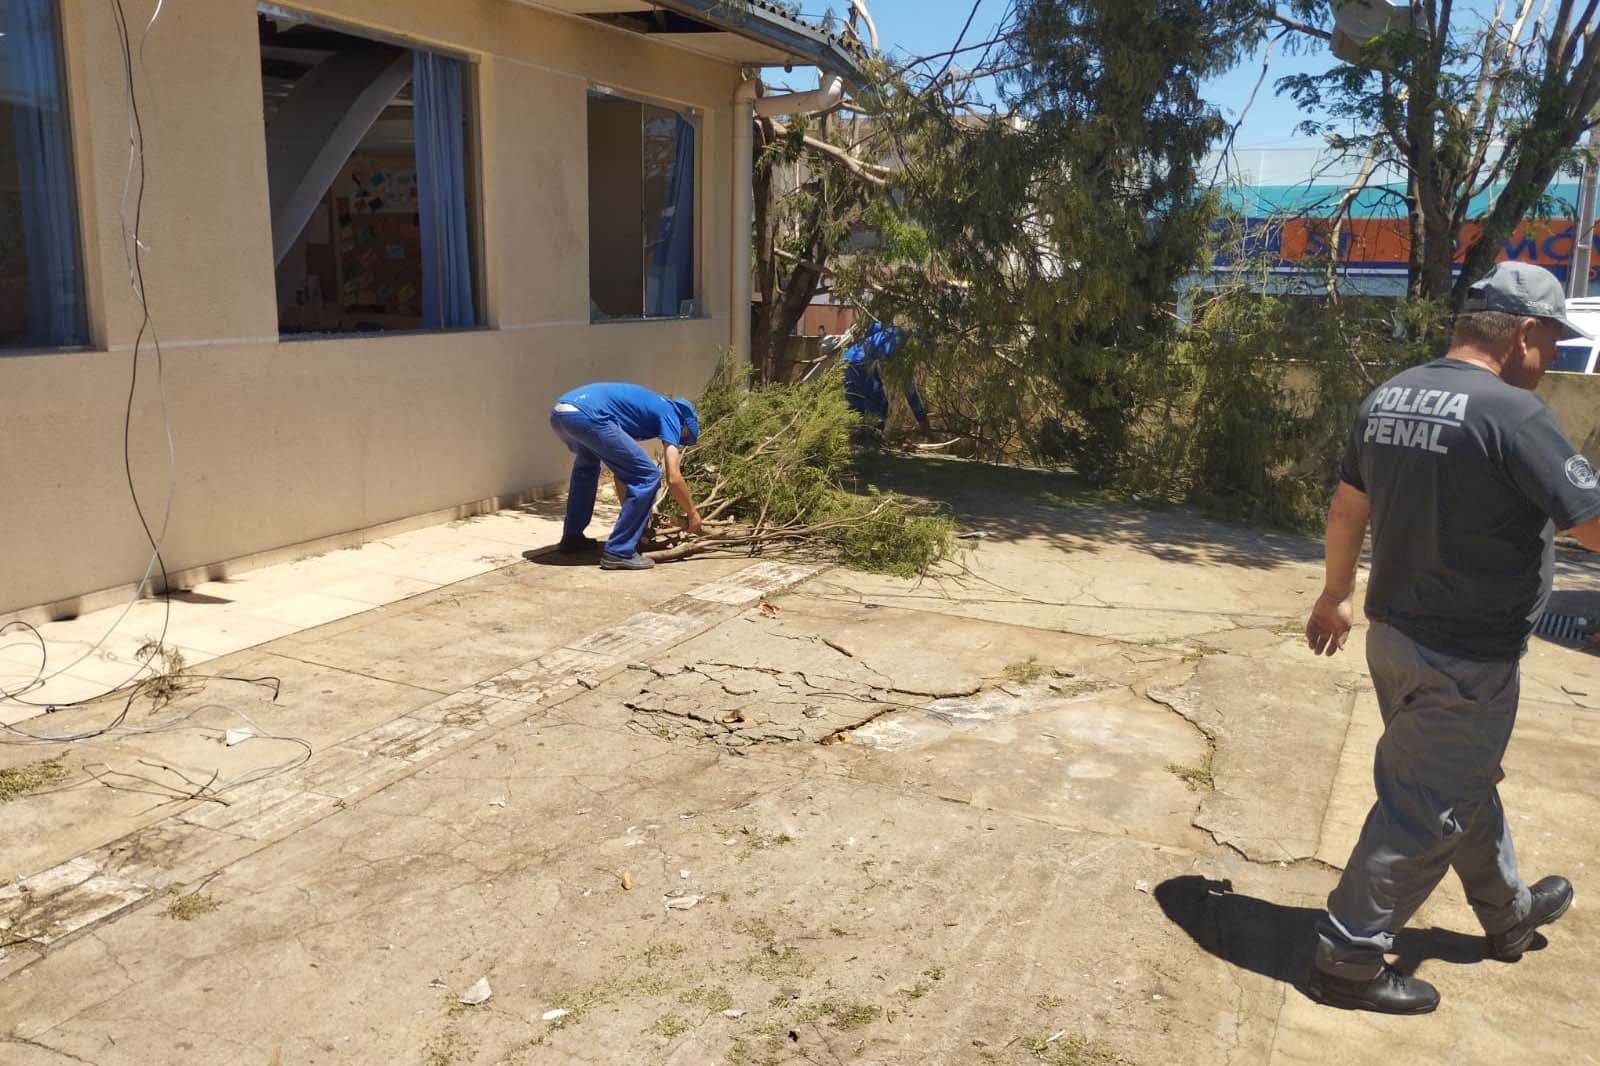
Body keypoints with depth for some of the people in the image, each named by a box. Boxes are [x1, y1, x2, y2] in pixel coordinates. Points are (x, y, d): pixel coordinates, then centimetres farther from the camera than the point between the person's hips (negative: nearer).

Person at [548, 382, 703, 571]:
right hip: (586, 415, -9)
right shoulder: (669, 414, 12)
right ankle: (619, 552, 4)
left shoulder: (646, 407, 35)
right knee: (647, 476, 2)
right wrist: (692, 513, 17)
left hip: (559, 412, 9)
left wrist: (629, 511, 41)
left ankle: (571, 538, 41)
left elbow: (621, 469, 37)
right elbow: (673, 478, 3)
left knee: (586, 465, 39)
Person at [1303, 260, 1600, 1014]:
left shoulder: (1388, 398, 3)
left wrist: (1335, 596, 23)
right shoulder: (1512, 413, -21)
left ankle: (1509, 912, 47)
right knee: (1426, 812, 4)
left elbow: (1346, 509, 11)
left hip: (1394, 633, 9)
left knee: (1466, 782, 26)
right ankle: (1349, 960, 13)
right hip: (1467, 657, -9)